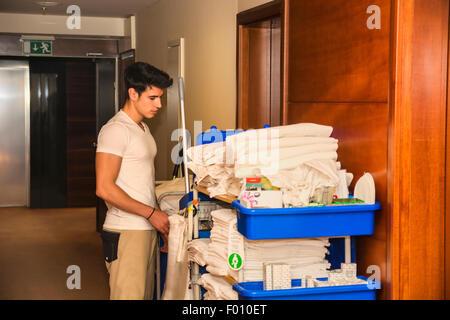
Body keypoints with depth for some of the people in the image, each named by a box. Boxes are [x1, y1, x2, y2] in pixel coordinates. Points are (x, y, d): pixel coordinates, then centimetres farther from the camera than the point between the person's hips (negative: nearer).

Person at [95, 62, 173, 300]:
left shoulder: (143, 128, 17)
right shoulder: (116, 130, -13)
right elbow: (104, 188, -21)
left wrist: (163, 225, 15)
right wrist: (152, 213, -17)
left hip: (147, 229, 9)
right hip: (126, 233, -9)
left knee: (145, 294, 12)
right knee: (128, 295, -8)